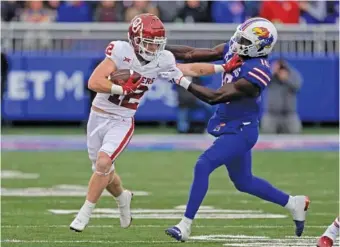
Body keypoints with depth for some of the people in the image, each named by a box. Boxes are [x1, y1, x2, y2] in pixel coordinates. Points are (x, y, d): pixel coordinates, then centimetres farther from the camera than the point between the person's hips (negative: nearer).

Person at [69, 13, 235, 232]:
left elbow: (192, 69, 7)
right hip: (99, 116, 0)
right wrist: (124, 88, -28)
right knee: (103, 171, 12)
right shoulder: (121, 52, -19)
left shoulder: (161, 61, -7)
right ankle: (122, 197, 45)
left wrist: (224, 68, 3)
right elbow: (94, 83, -24)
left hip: (123, 122, 0)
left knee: (103, 162, -22)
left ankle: (85, 213, -9)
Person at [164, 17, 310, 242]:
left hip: (240, 131, -9)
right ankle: (294, 203, 39)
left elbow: (215, 97, -29)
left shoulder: (256, 73, -27)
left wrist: (181, 81, -30)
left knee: (203, 166, -21)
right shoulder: (234, 50, -4)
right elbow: (194, 55, -2)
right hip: (229, 127, 9)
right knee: (243, 182, 21)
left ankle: (185, 226, -18)